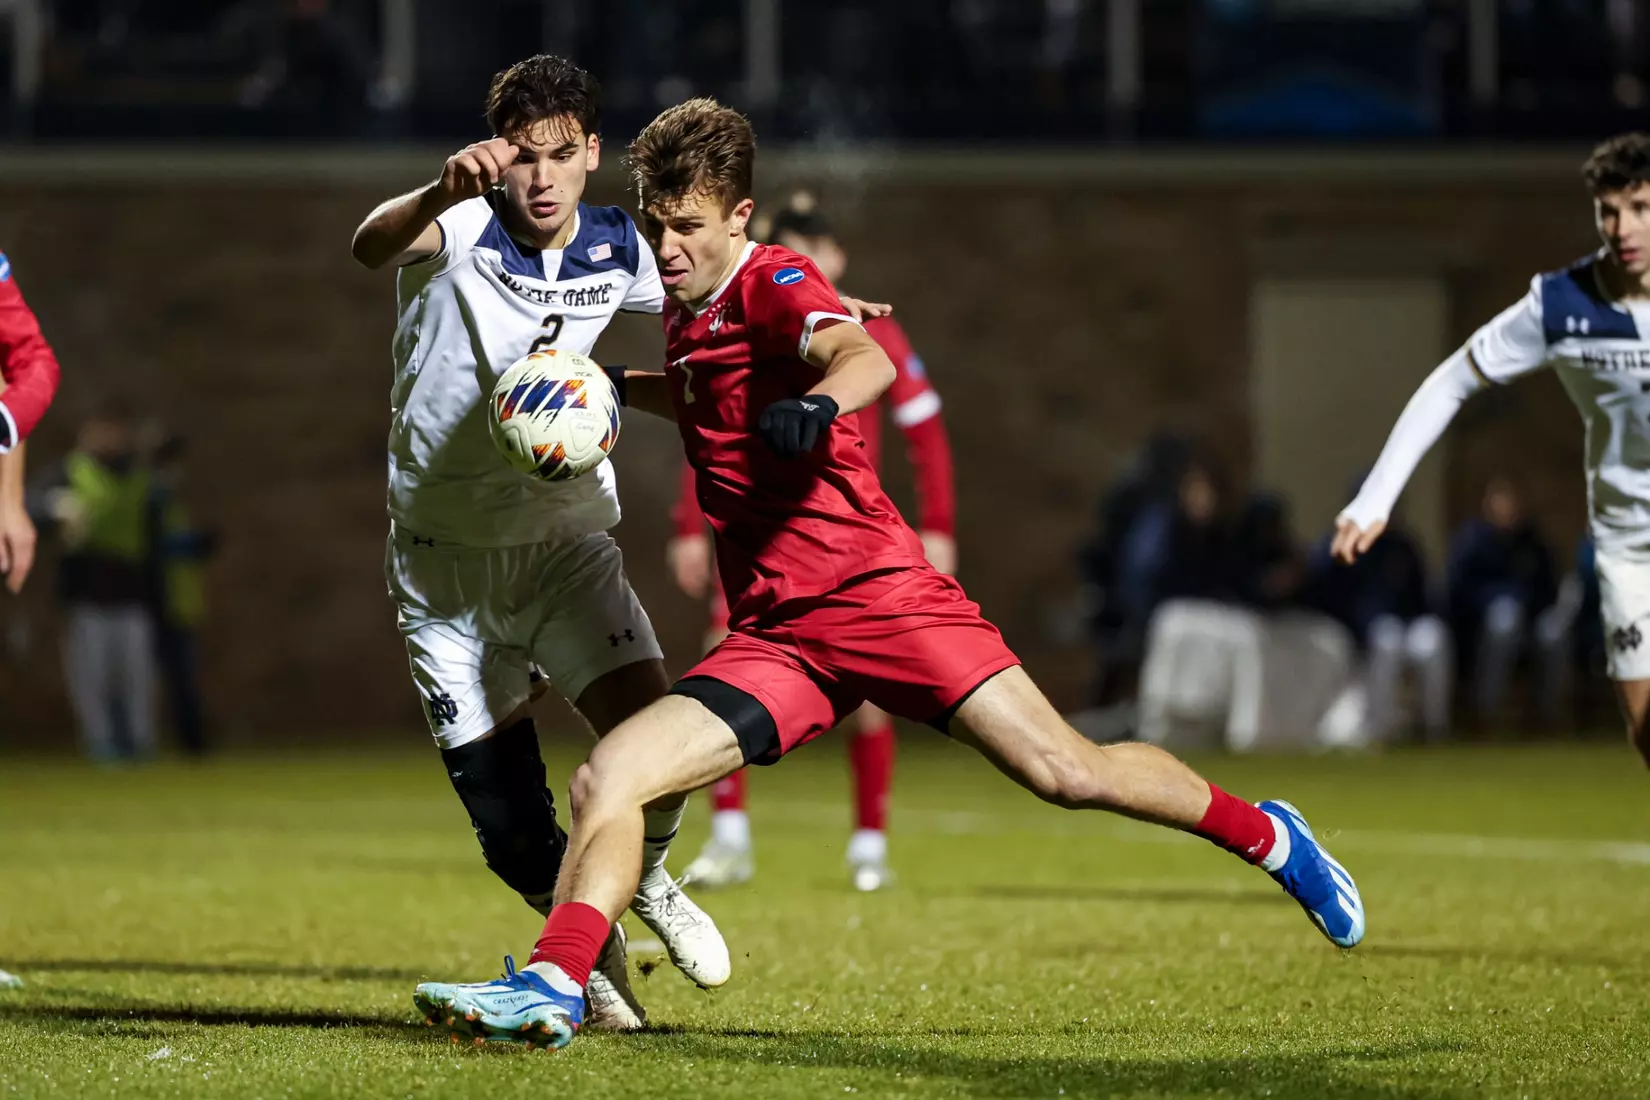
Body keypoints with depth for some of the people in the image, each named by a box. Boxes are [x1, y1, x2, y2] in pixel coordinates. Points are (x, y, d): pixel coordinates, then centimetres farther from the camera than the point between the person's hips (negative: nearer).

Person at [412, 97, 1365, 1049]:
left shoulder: (772, 284, -8)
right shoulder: (687, 315, 15)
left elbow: (867, 359, -30)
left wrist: (817, 404, -53)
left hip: (878, 593, -7)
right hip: (771, 639, 7)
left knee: (1066, 771, -9)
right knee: (606, 780, -13)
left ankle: (1266, 836, 12)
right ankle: (554, 988, -15)